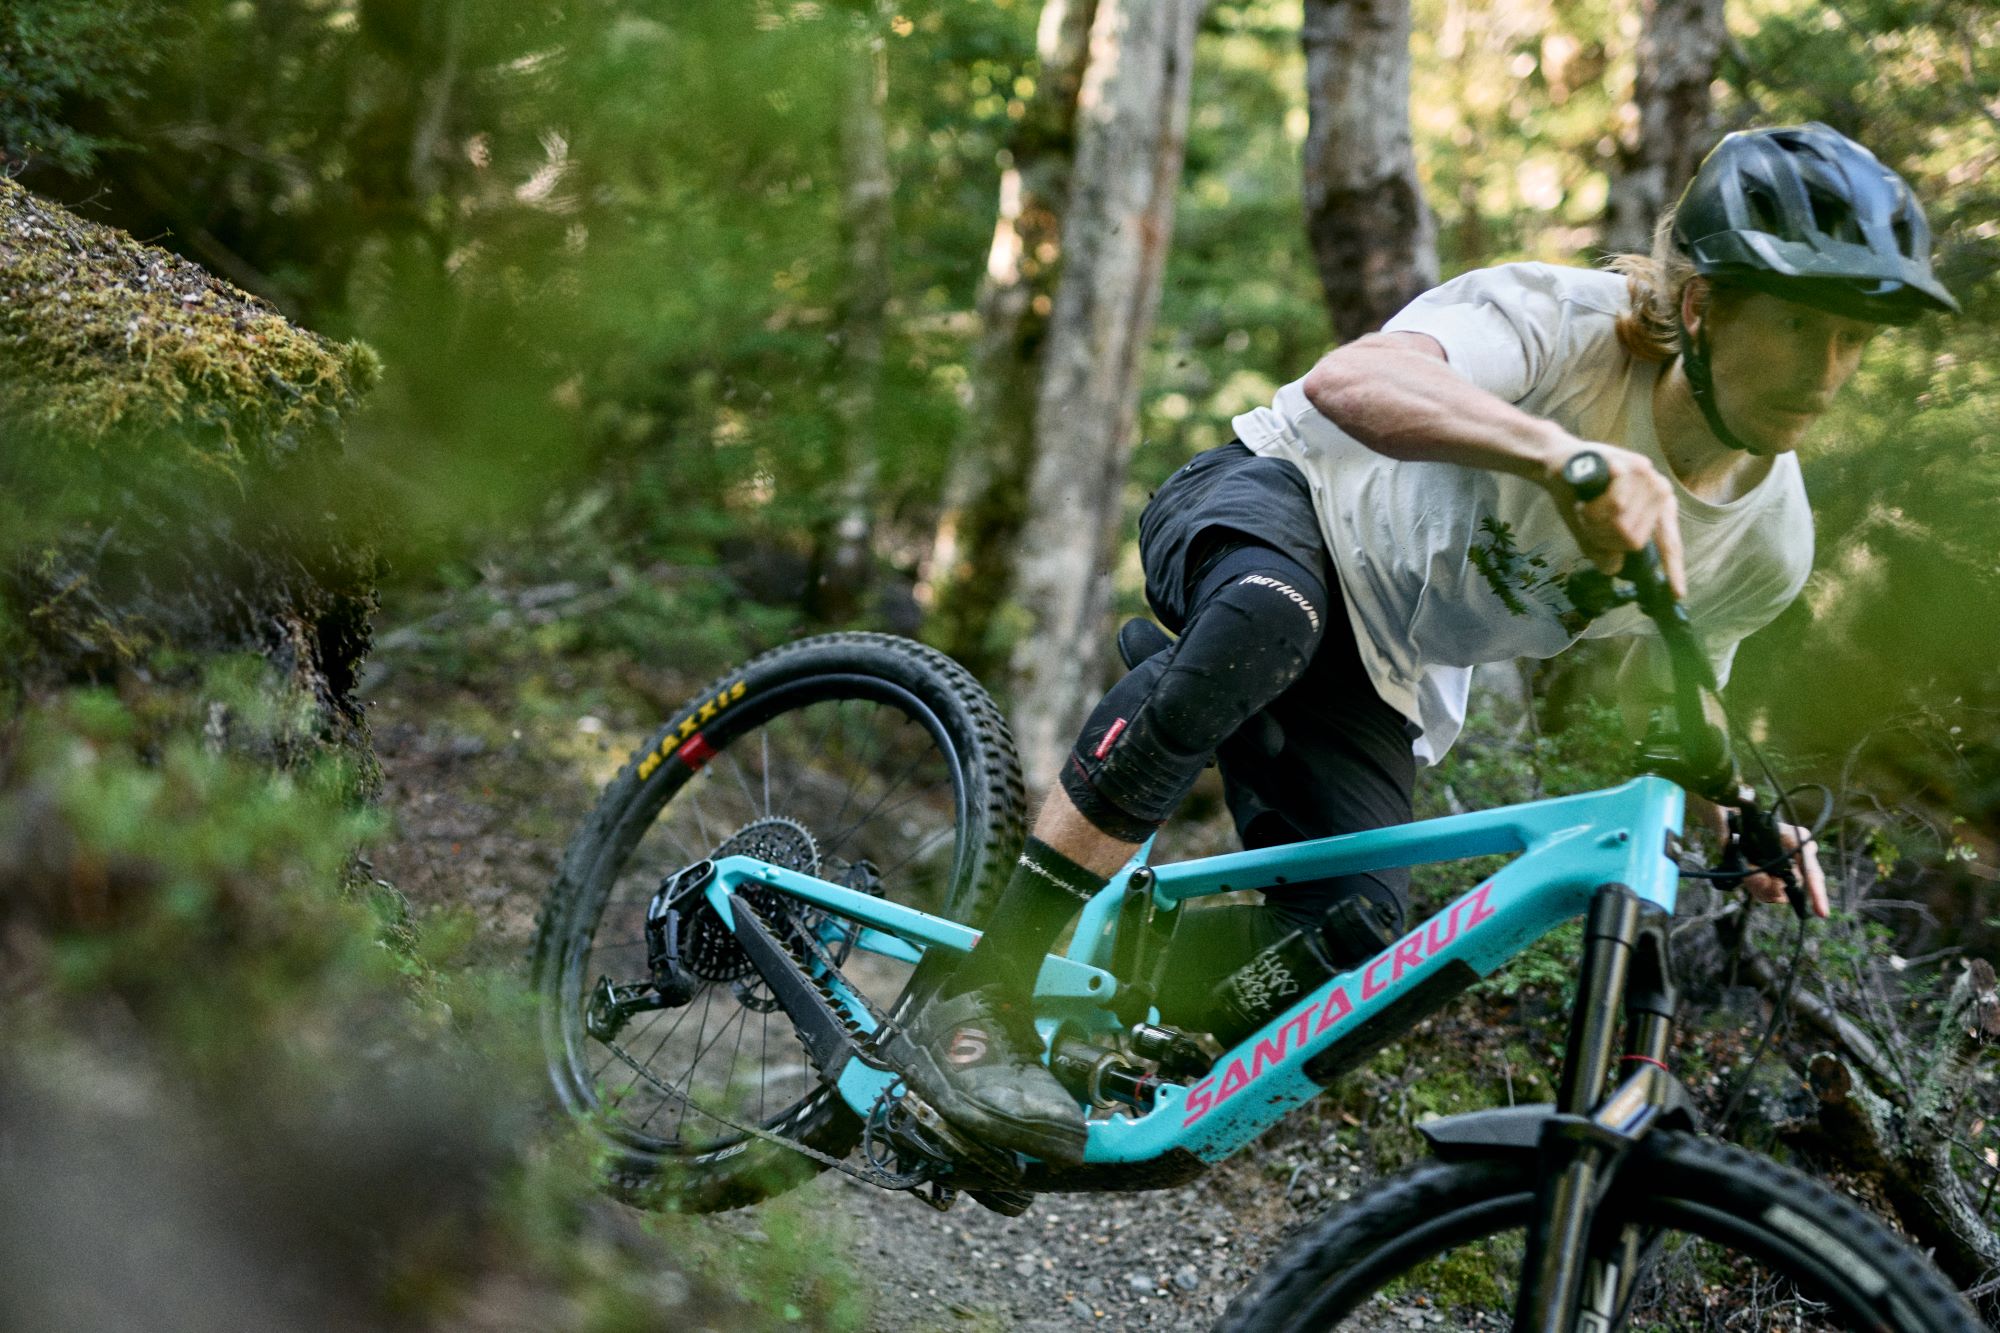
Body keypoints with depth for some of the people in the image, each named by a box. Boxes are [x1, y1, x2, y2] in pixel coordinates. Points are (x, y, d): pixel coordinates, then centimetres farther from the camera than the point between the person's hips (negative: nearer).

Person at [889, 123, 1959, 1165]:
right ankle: (973, 1008, -36)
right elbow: (1348, 381, -50)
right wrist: (1556, 451, -67)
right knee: (1265, 619, -42)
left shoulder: (1768, 542, -12)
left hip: (1384, 680, 5)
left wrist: (1739, 821, -12)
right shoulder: (1567, 321, -29)